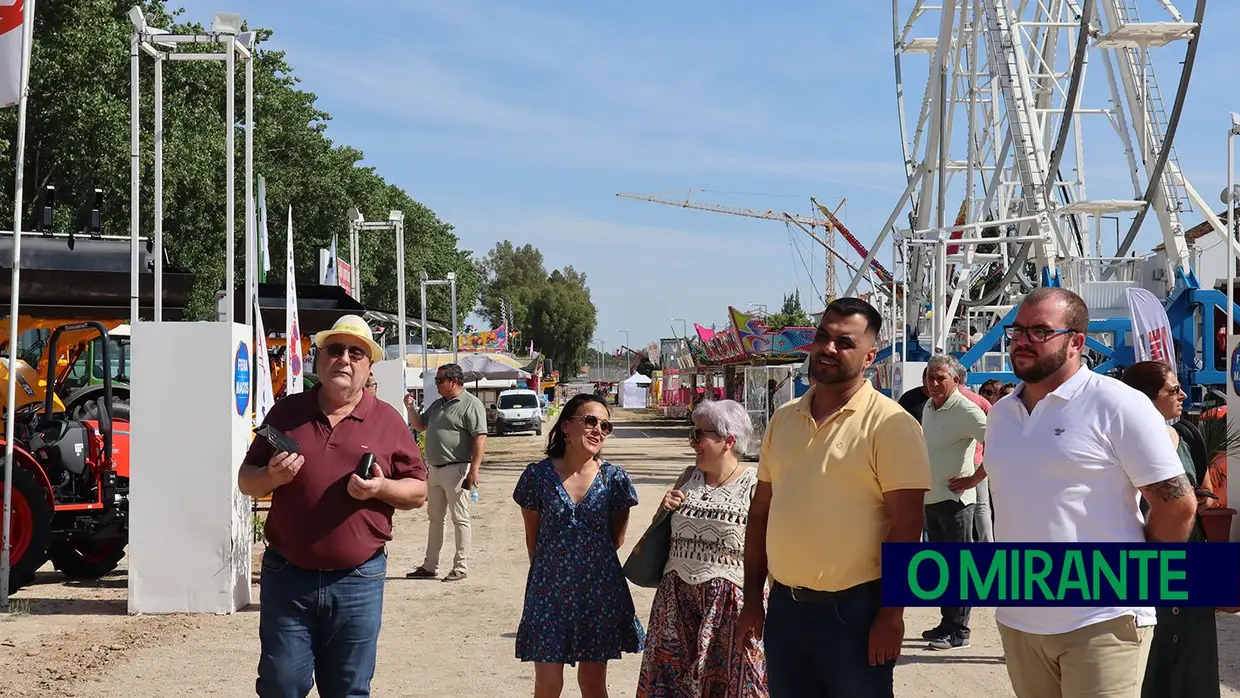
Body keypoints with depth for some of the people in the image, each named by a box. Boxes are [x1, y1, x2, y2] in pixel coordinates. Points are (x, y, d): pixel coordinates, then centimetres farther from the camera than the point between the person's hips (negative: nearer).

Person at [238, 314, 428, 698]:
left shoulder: (388, 421, 3)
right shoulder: (286, 413, 7)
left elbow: (418, 491, 6)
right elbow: (246, 481, 11)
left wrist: (381, 488, -14)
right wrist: (272, 477, -11)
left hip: (358, 581, -1)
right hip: (287, 577, 1)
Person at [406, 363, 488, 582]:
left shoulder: (471, 404, -11)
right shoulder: (438, 404, 16)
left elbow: (480, 438, -17)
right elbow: (420, 425, 26)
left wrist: (474, 469, -24)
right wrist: (411, 408, 8)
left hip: (457, 470, -9)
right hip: (436, 469, 9)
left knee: (460, 519, -2)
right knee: (435, 518, 13)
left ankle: (461, 567, 3)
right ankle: (429, 566, 21)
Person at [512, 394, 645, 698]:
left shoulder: (615, 479, -4)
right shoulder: (537, 476, -6)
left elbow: (616, 538, 7)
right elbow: (533, 537, 5)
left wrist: (582, 558, 7)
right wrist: (552, 568, 9)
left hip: (599, 591, 1)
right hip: (550, 589, -1)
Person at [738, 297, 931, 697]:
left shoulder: (889, 424, -10)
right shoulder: (784, 418, 9)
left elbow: (906, 526, -13)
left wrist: (891, 615, -15)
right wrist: (752, 597, 11)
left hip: (853, 610, -6)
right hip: (784, 606, 6)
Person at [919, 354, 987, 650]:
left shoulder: (965, 409, -15)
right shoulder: (929, 407, 11)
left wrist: (976, 477, -18)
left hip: (955, 498, -9)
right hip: (931, 498, 9)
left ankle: (959, 631, 1)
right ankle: (946, 624, 24)